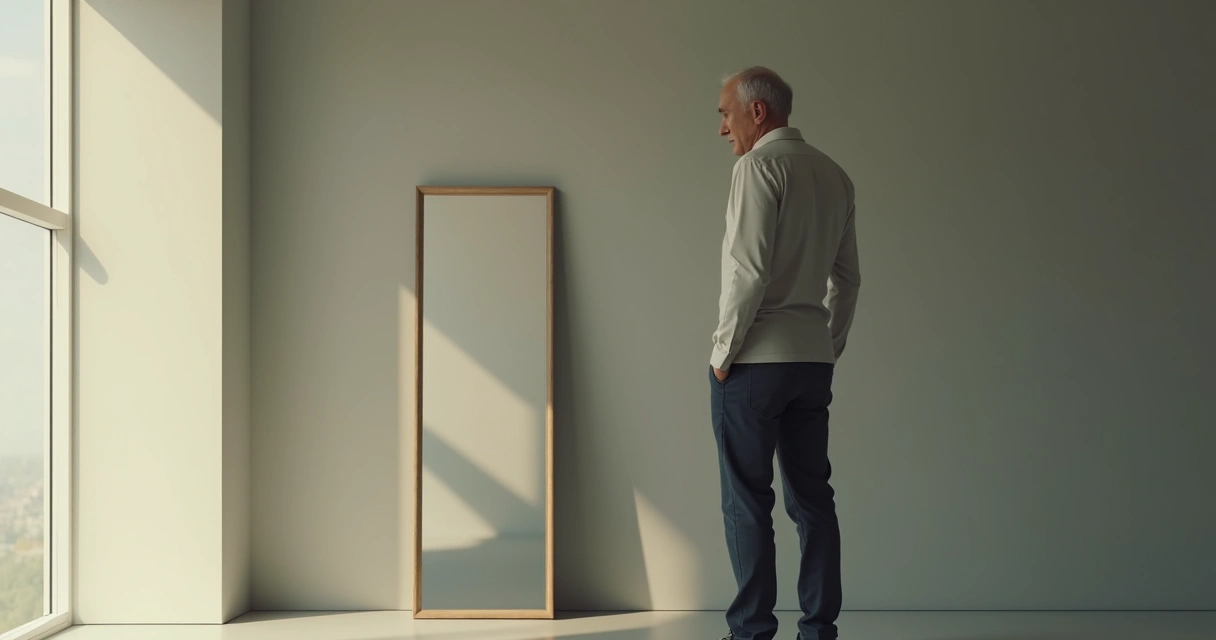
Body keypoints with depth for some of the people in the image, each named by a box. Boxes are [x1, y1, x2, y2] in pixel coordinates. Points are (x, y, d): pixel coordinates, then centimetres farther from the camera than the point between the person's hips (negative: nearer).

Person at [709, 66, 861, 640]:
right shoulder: (834, 175, 14)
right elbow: (847, 276, 16)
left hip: (754, 360, -7)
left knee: (747, 501, -1)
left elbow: (748, 269, -17)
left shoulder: (758, 166, -9)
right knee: (811, 496, 9)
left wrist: (723, 350, -10)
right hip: (814, 358, 7)